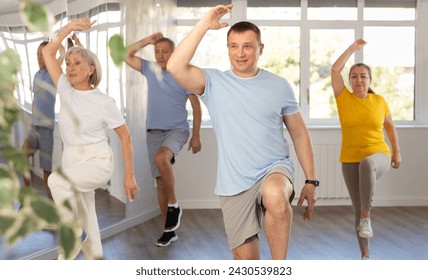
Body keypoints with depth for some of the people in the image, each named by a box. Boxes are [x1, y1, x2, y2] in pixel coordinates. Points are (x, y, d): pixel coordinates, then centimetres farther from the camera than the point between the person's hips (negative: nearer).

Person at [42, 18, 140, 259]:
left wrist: (130, 175, -8)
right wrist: (70, 27, -7)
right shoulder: (66, 91, 1)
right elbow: (48, 52, 2)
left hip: (98, 162, -5)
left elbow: (125, 137, -6)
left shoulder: (104, 101, -11)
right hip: (72, 161, 5)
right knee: (86, 223, 8)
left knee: (56, 180, -29)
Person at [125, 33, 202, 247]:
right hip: (154, 131, 5)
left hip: (177, 129, -4)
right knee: (160, 181, 3)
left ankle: (174, 205, -16)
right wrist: (147, 41, -3)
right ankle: (169, 230, 12)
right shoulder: (150, 70, 8)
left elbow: (196, 106, 0)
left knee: (161, 157, -35)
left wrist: (196, 136, -4)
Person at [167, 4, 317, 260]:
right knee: (244, 255, 3)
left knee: (275, 196, -36)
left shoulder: (279, 86, 3)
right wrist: (205, 25, -16)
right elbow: (175, 68, -17)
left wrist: (311, 181, 6)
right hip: (234, 183, 1)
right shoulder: (214, 83, 0)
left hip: (275, 169, -1)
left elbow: (299, 133, 9)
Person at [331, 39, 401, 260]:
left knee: (367, 164, -39)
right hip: (350, 160, 2)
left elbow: (390, 125, 17)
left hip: (378, 155, -1)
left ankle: (366, 216, -31)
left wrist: (396, 151, 15)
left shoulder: (379, 101, 2)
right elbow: (335, 69, -10)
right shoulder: (344, 99, 0)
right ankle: (365, 255, 17)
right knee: (358, 209, 2)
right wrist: (354, 47, -3)